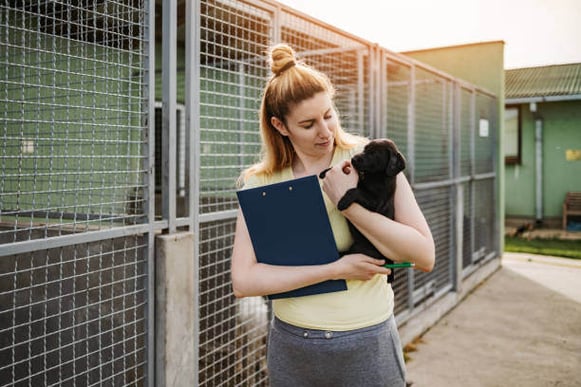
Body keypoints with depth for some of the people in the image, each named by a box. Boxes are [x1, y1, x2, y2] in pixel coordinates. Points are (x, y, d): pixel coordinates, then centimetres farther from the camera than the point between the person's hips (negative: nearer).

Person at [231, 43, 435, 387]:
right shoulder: (261, 183, -3)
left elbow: (425, 256, -12)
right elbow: (243, 281, -12)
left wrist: (350, 203, -21)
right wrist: (336, 269, -17)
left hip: (367, 345, -1)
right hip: (292, 346, 2)